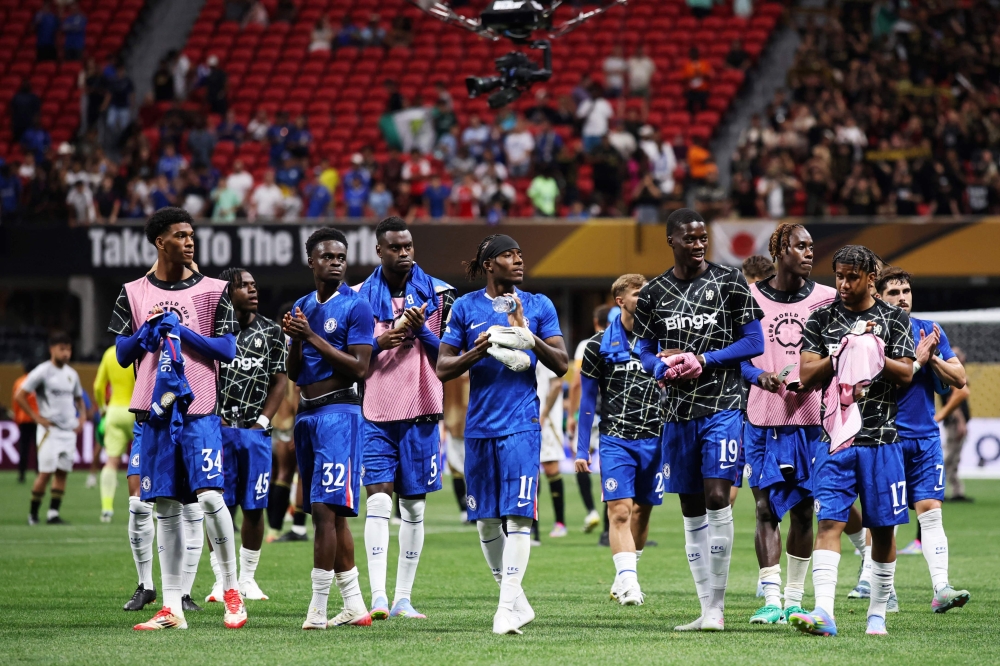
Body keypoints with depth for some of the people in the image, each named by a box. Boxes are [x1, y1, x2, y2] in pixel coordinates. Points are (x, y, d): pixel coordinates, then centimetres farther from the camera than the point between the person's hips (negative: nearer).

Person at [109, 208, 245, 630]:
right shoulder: (133, 294, 9)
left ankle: (232, 591, 2)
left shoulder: (212, 291, 4)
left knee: (209, 497, -14)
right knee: (165, 508, 4)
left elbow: (228, 350, -3)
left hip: (198, 409, -2)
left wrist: (180, 330, -10)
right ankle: (171, 607, 7)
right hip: (154, 411, 2)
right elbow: (122, 355, 10)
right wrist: (147, 329, -8)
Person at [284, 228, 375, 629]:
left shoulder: (355, 307, -7)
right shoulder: (302, 307, 15)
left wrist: (313, 338, -16)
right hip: (306, 414, 8)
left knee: (326, 509, -14)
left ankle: (318, 607, -14)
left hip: (338, 412, -8)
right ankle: (353, 605, 15)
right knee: (331, 514, 10)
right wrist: (295, 340, -3)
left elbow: (359, 370, -14)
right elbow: (294, 374, 15)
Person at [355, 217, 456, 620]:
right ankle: (378, 597, -18)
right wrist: (378, 343, -10)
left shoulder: (437, 294, 4)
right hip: (376, 411, -1)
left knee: (414, 505, 5)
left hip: (421, 410, 1)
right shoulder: (360, 296, 5)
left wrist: (421, 330, -12)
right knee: (378, 498, -12)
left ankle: (403, 598, 12)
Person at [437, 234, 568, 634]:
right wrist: (478, 352, -13)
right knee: (485, 519, 6)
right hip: (479, 426, 2)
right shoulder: (465, 308, 6)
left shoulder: (538, 306, 6)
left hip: (521, 424, -2)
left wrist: (533, 342, -15)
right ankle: (517, 602, 19)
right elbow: (443, 368, 4)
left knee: (518, 515, -13)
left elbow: (561, 365, 3)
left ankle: (507, 607, -15)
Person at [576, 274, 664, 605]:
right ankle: (628, 583, -19)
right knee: (620, 511, -13)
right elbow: (588, 400, 6)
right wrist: (582, 450, 4)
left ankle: (624, 576, 24)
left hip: (653, 438, 2)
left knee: (641, 512, 8)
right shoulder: (599, 345, 2)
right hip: (615, 439, -2)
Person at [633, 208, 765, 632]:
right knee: (692, 512, 7)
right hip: (678, 412, 4)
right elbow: (645, 354, 14)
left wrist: (704, 362, -12)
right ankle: (708, 610, 13)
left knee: (717, 499, -16)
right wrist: (664, 368, -9)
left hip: (721, 406, -4)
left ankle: (717, 608, -13)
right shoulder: (653, 293, 9)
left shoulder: (729, 282, 0)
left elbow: (753, 343, -2)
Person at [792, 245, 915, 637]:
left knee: (883, 528, 5)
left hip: (881, 439, 0)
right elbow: (807, 376, 2)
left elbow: (906, 374, -1)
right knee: (830, 523, -12)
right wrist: (841, 353, -13)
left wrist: (872, 352, -15)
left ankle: (877, 615, 16)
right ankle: (824, 612, -21)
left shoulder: (894, 319, 6)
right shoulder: (821, 320, 7)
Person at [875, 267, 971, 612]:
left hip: (925, 437, 3)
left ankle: (941, 588, -12)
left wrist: (934, 358, -9)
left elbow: (959, 379, 7)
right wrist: (918, 359, -19)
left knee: (930, 511, -5)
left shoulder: (930, 330, 8)